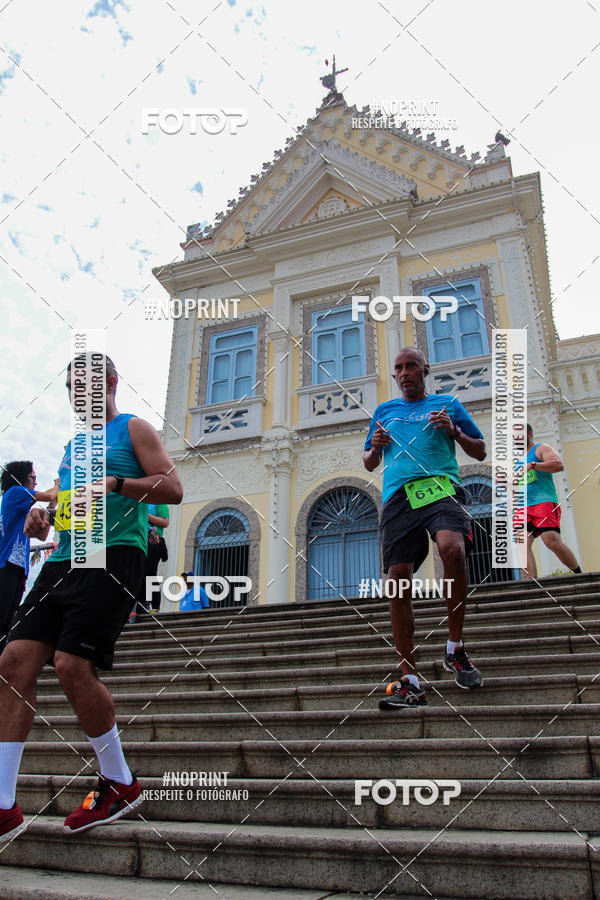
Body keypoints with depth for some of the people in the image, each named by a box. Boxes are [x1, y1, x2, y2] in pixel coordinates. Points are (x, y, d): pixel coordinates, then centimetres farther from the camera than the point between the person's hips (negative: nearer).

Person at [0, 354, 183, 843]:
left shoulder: (133, 428, 6)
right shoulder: (74, 445, 27)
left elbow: (172, 487, -5)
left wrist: (115, 482, -19)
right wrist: (41, 518, 9)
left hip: (113, 556, -7)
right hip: (64, 560, 8)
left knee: (72, 664, -17)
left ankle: (120, 784, 4)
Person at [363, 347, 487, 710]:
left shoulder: (447, 403, 18)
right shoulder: (384, 411, 26)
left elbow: (480, 452, 17)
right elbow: (369, 464, 29)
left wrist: (454, 431, -1)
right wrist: (375, 447, 7)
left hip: (441, 487, -3)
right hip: (399, 497, 3)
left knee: (452, 548, -32)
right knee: (398, 582, -8)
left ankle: (455, 650, -13)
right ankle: (410, 682, 0)